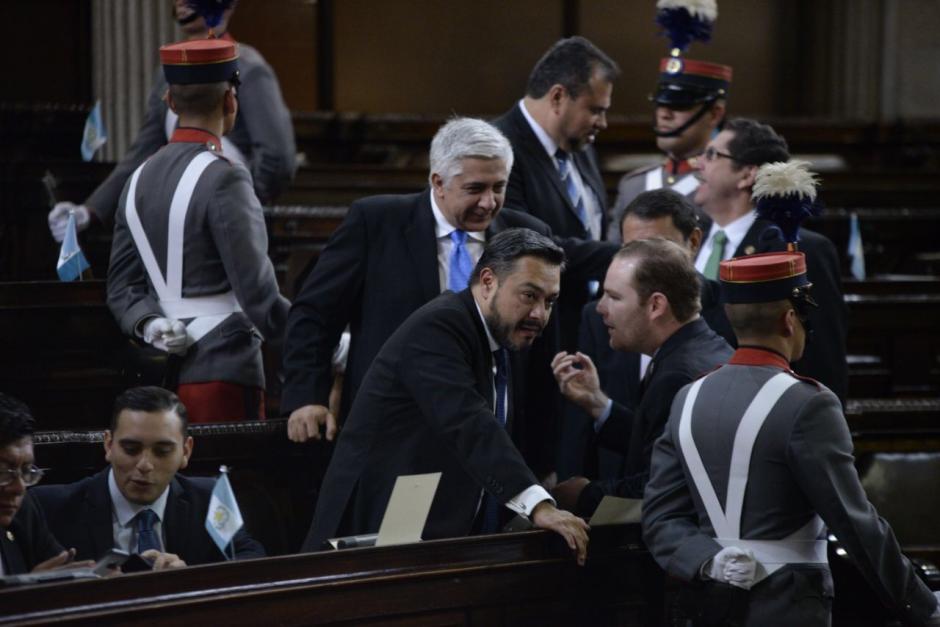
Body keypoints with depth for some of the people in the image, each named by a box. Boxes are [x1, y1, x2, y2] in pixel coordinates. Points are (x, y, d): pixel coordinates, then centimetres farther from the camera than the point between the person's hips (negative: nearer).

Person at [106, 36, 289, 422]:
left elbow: (122, 288, 10)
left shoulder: (140, 180, 10)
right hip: (224, 373, -8)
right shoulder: (223, 179, -14)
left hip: (166, 374, 8)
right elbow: (257, 293, -17)